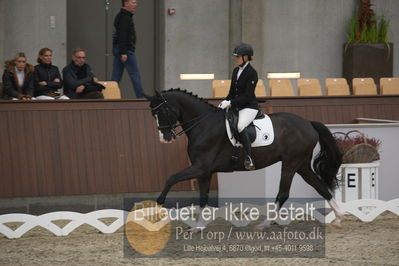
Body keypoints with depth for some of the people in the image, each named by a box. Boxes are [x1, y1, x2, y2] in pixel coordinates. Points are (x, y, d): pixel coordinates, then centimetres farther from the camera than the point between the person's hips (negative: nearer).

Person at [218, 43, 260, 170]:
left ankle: (249, 159, -33)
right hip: (236, 106, 10)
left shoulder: (252, 73, -13)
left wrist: (231, 103, -22)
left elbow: (248, 95, -18)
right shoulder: (236, 71, 13)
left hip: (249, 107, -10)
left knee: (239, 126, -33)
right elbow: (232, 91, 18)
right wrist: (226, 101, -1)